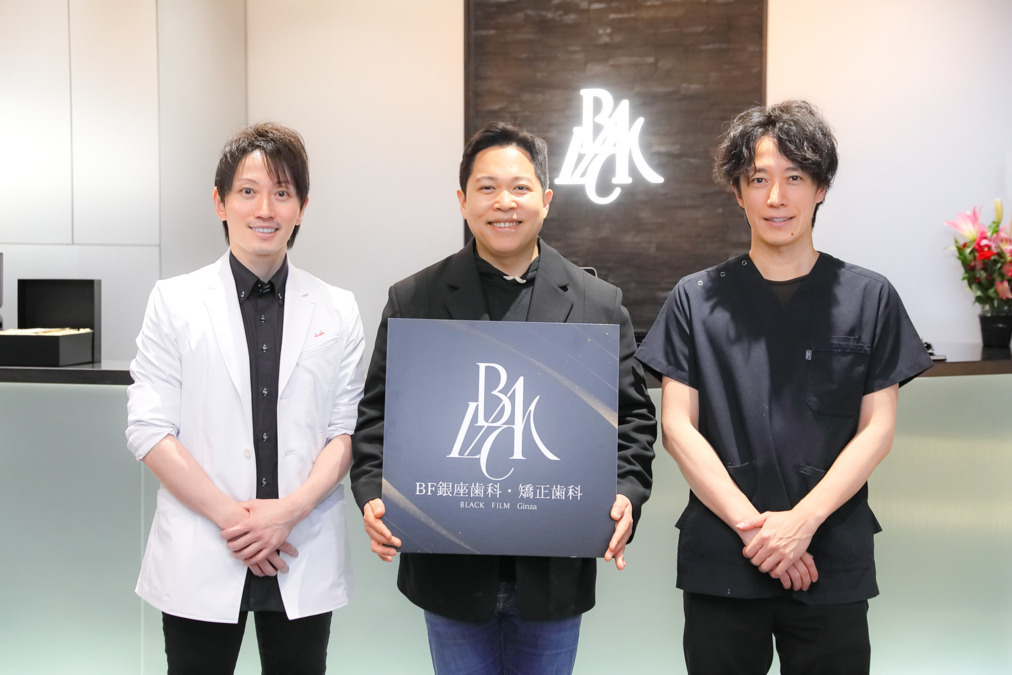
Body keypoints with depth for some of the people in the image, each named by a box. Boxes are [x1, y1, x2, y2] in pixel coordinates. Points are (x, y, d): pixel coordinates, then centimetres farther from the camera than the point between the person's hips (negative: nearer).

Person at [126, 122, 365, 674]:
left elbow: (346, 431, 2)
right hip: (200, 560, -1)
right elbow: (148, 429, -3)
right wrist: (229, 515, -11)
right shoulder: (175, 301, 1)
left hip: (304, 559, 1)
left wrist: (290, 511, -12)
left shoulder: (337, 311, 5)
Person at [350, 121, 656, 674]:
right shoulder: (413, 301, 1)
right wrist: (373, 494, -14)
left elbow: (631, 415, 4)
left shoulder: (599, 304, 2)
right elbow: (377, 412, 1)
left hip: (554, 571, 1)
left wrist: (625, 493, -12)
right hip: (452, 567, 0)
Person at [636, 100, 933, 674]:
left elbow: (877, 429, 0)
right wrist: (751, 524, -10)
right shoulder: (696, 299, 3)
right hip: (720, 563, 0)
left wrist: (803, 519, -12)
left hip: (834, 563, 0)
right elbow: (678, 426, -1)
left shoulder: (869, 298, 3)